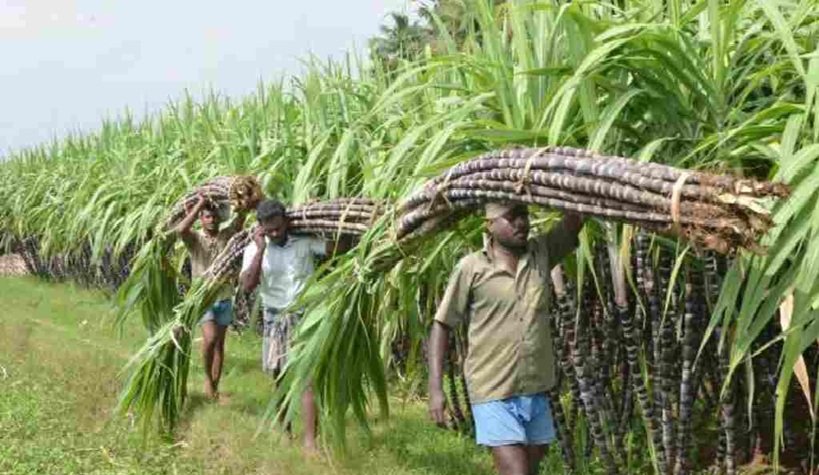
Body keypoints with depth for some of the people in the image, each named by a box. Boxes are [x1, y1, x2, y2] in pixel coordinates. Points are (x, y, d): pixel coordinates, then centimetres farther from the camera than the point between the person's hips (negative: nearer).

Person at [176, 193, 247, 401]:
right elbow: (180, 230, -27)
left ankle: (215, 387, 18)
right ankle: (207, 377, 1)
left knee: (220, 344, 8)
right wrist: (199, 205, -24)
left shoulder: (226, 236, 1)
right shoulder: (195, 239, -5)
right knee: (210, 338, -21)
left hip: (224, 298, 3)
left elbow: (240, 219, -14)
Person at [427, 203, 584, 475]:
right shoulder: (471, 268, -6)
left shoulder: (542, 253, 5)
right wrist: (435, 388, -10)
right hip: (493, 393, -5)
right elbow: (442, 325, -3)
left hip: (536, 391, 5)